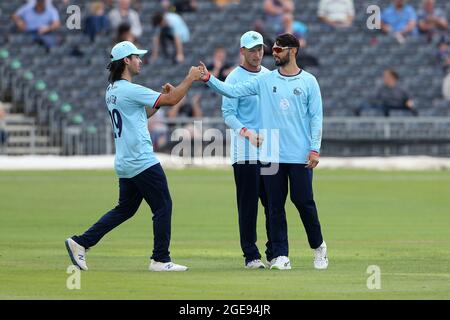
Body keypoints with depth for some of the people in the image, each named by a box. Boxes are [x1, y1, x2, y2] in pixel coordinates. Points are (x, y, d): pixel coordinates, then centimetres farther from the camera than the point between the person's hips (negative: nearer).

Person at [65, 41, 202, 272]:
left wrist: (161, 97, 14)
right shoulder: (130, 90, -16)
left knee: (125, 208, 16)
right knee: (163, 207, 0)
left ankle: (81, 242, 11)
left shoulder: (111, 91, 13)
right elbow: (172, 100, -16)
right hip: (143, 163, -9)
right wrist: (190, 79, -5)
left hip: (125, 164, 9)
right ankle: (160, 260, 2)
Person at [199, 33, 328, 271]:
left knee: (304, 201, 0)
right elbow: (233, 91, 2)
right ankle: (280, 255, 7)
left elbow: (316, 116, 0)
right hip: (272, 154, 2)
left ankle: (318, 246, 20)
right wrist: (209, 79, -11)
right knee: (275, 205, 2)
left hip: (300, 155, -2)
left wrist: (315, 149, -7)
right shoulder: (265, 80, 7)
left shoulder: (308, 81, 2)